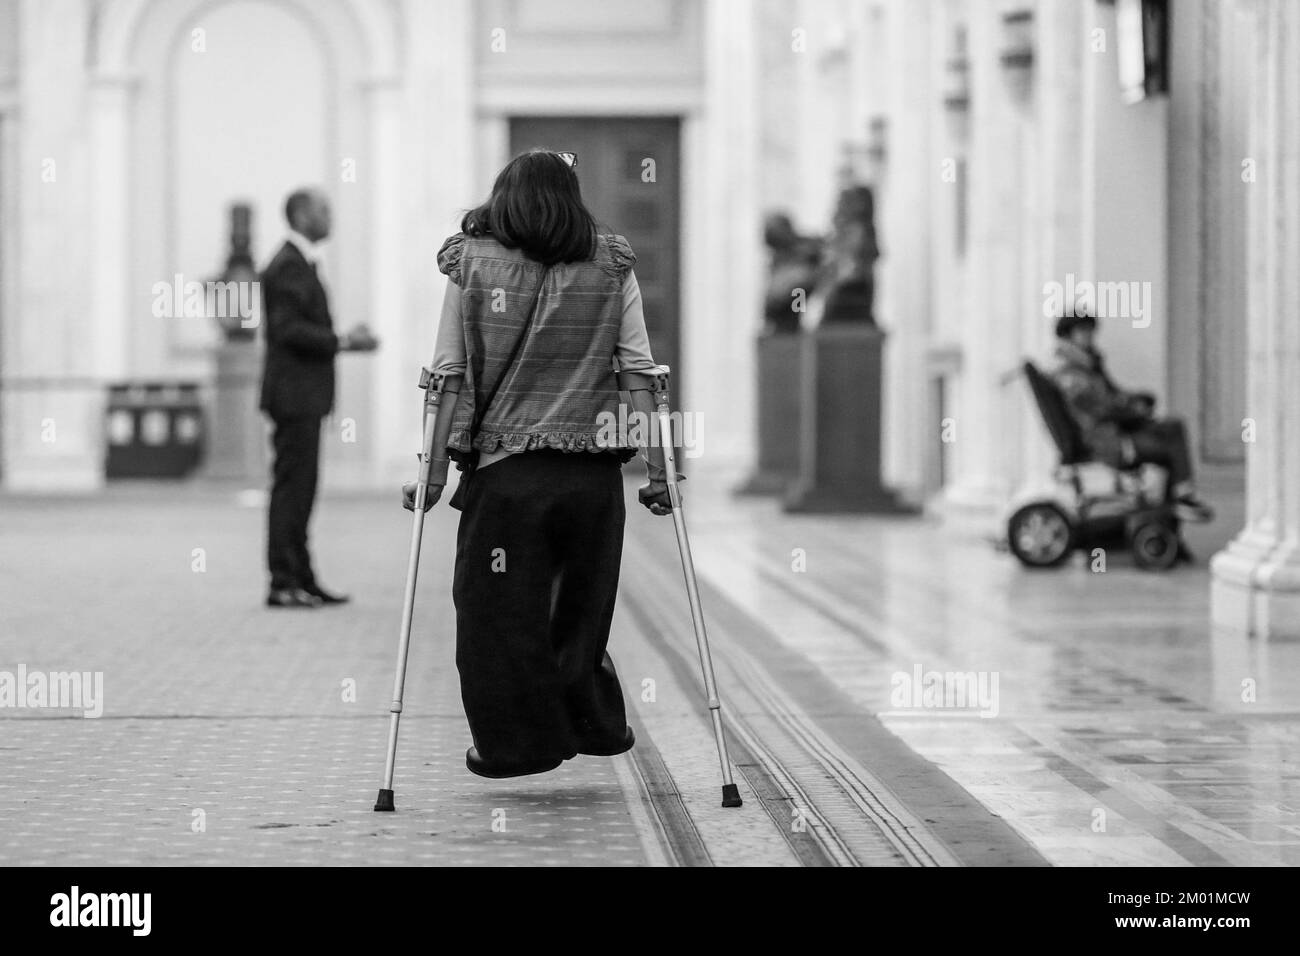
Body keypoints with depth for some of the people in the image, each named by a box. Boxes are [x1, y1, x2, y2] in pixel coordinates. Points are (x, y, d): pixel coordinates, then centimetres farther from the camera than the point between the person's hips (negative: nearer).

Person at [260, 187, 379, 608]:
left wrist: (344, 339, 13)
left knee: (299, 489, 12)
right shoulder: (288, 266, -14)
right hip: (294, 395, -10)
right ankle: (283, 583, -7)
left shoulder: (300, 264, 19)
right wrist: (342, 342, -20)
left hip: (304, 395, 10)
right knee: (292, 487, -8)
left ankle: (301, 578, 16)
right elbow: (287, 328, -22)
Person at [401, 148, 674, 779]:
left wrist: (433, 473, 3)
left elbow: (449, 374, 0)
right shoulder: (612, 266, 6)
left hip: (502, 468, -2)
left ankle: (518, 742, 10)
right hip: (594, 470, 2)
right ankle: (594, 725, 22)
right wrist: (657, 472, 5)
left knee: (497, 612, 8)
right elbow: (639, 370, 3)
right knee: (582, 606, 17)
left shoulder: (470, 265, 3)